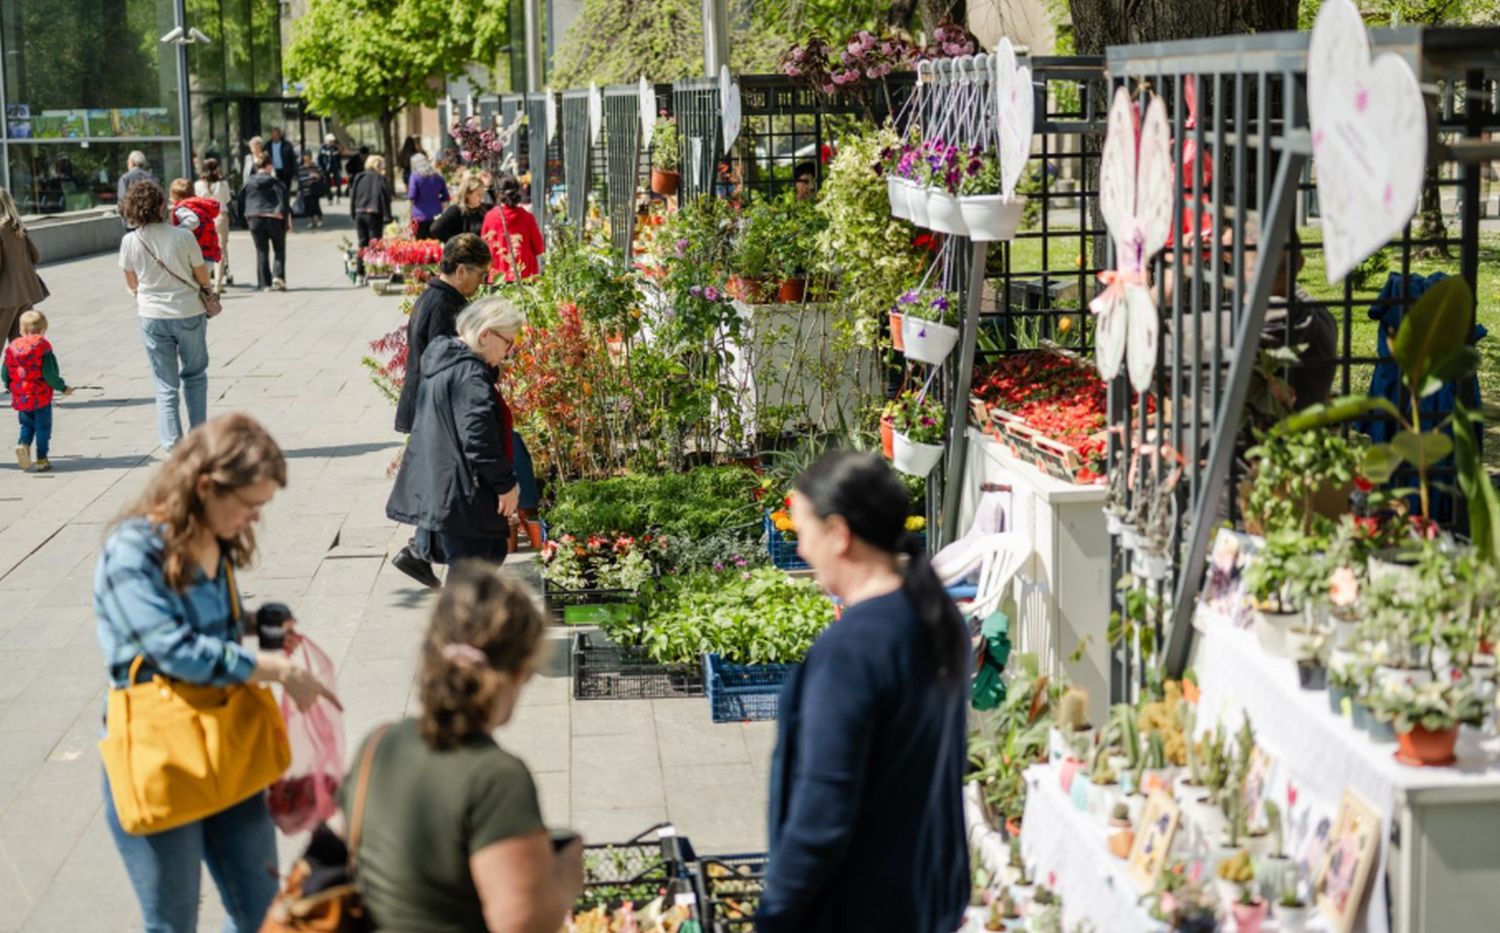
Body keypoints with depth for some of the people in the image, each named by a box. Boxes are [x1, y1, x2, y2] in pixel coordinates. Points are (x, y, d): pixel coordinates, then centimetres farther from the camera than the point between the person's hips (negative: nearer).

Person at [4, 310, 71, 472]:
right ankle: (42, 460, 8)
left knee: (27, 425, 20)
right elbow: (50, 375, -16)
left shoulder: (12, 348, 1)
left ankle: (23, 444, -7)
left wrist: (10, 387, 25)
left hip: (20, 398, 4)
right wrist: (63, 388, -2)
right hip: (41, 398, -4)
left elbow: (5, 374, 5)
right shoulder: (43, 349, -12)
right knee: (43, 428, 7)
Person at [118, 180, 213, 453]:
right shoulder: (183, 236, -14)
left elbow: (132, 284, 5)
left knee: (165, 385, 9)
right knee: (194, 376, 18)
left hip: (153, 317, 1)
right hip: (189, 314, -1)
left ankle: (172, 445, 4)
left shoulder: (130, 241, -7)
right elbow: (203, 278, -4)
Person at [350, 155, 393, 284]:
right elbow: (385, 198, -10)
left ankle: (360, 275, 8)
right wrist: (387, 217, -9)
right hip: (374, 214, -5)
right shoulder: (380, 179, -6)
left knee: (362, 244, 10)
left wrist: (353, 214, 15)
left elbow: (352, 196, 10)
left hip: (359, 214, 5)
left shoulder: (358, 178, 8)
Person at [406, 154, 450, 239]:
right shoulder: (438, 176, 7)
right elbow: (445, 197, 9)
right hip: (436, 215, 4)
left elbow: (412, 197, -12)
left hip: (420, 216, -4)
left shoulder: (415, 176, -6)